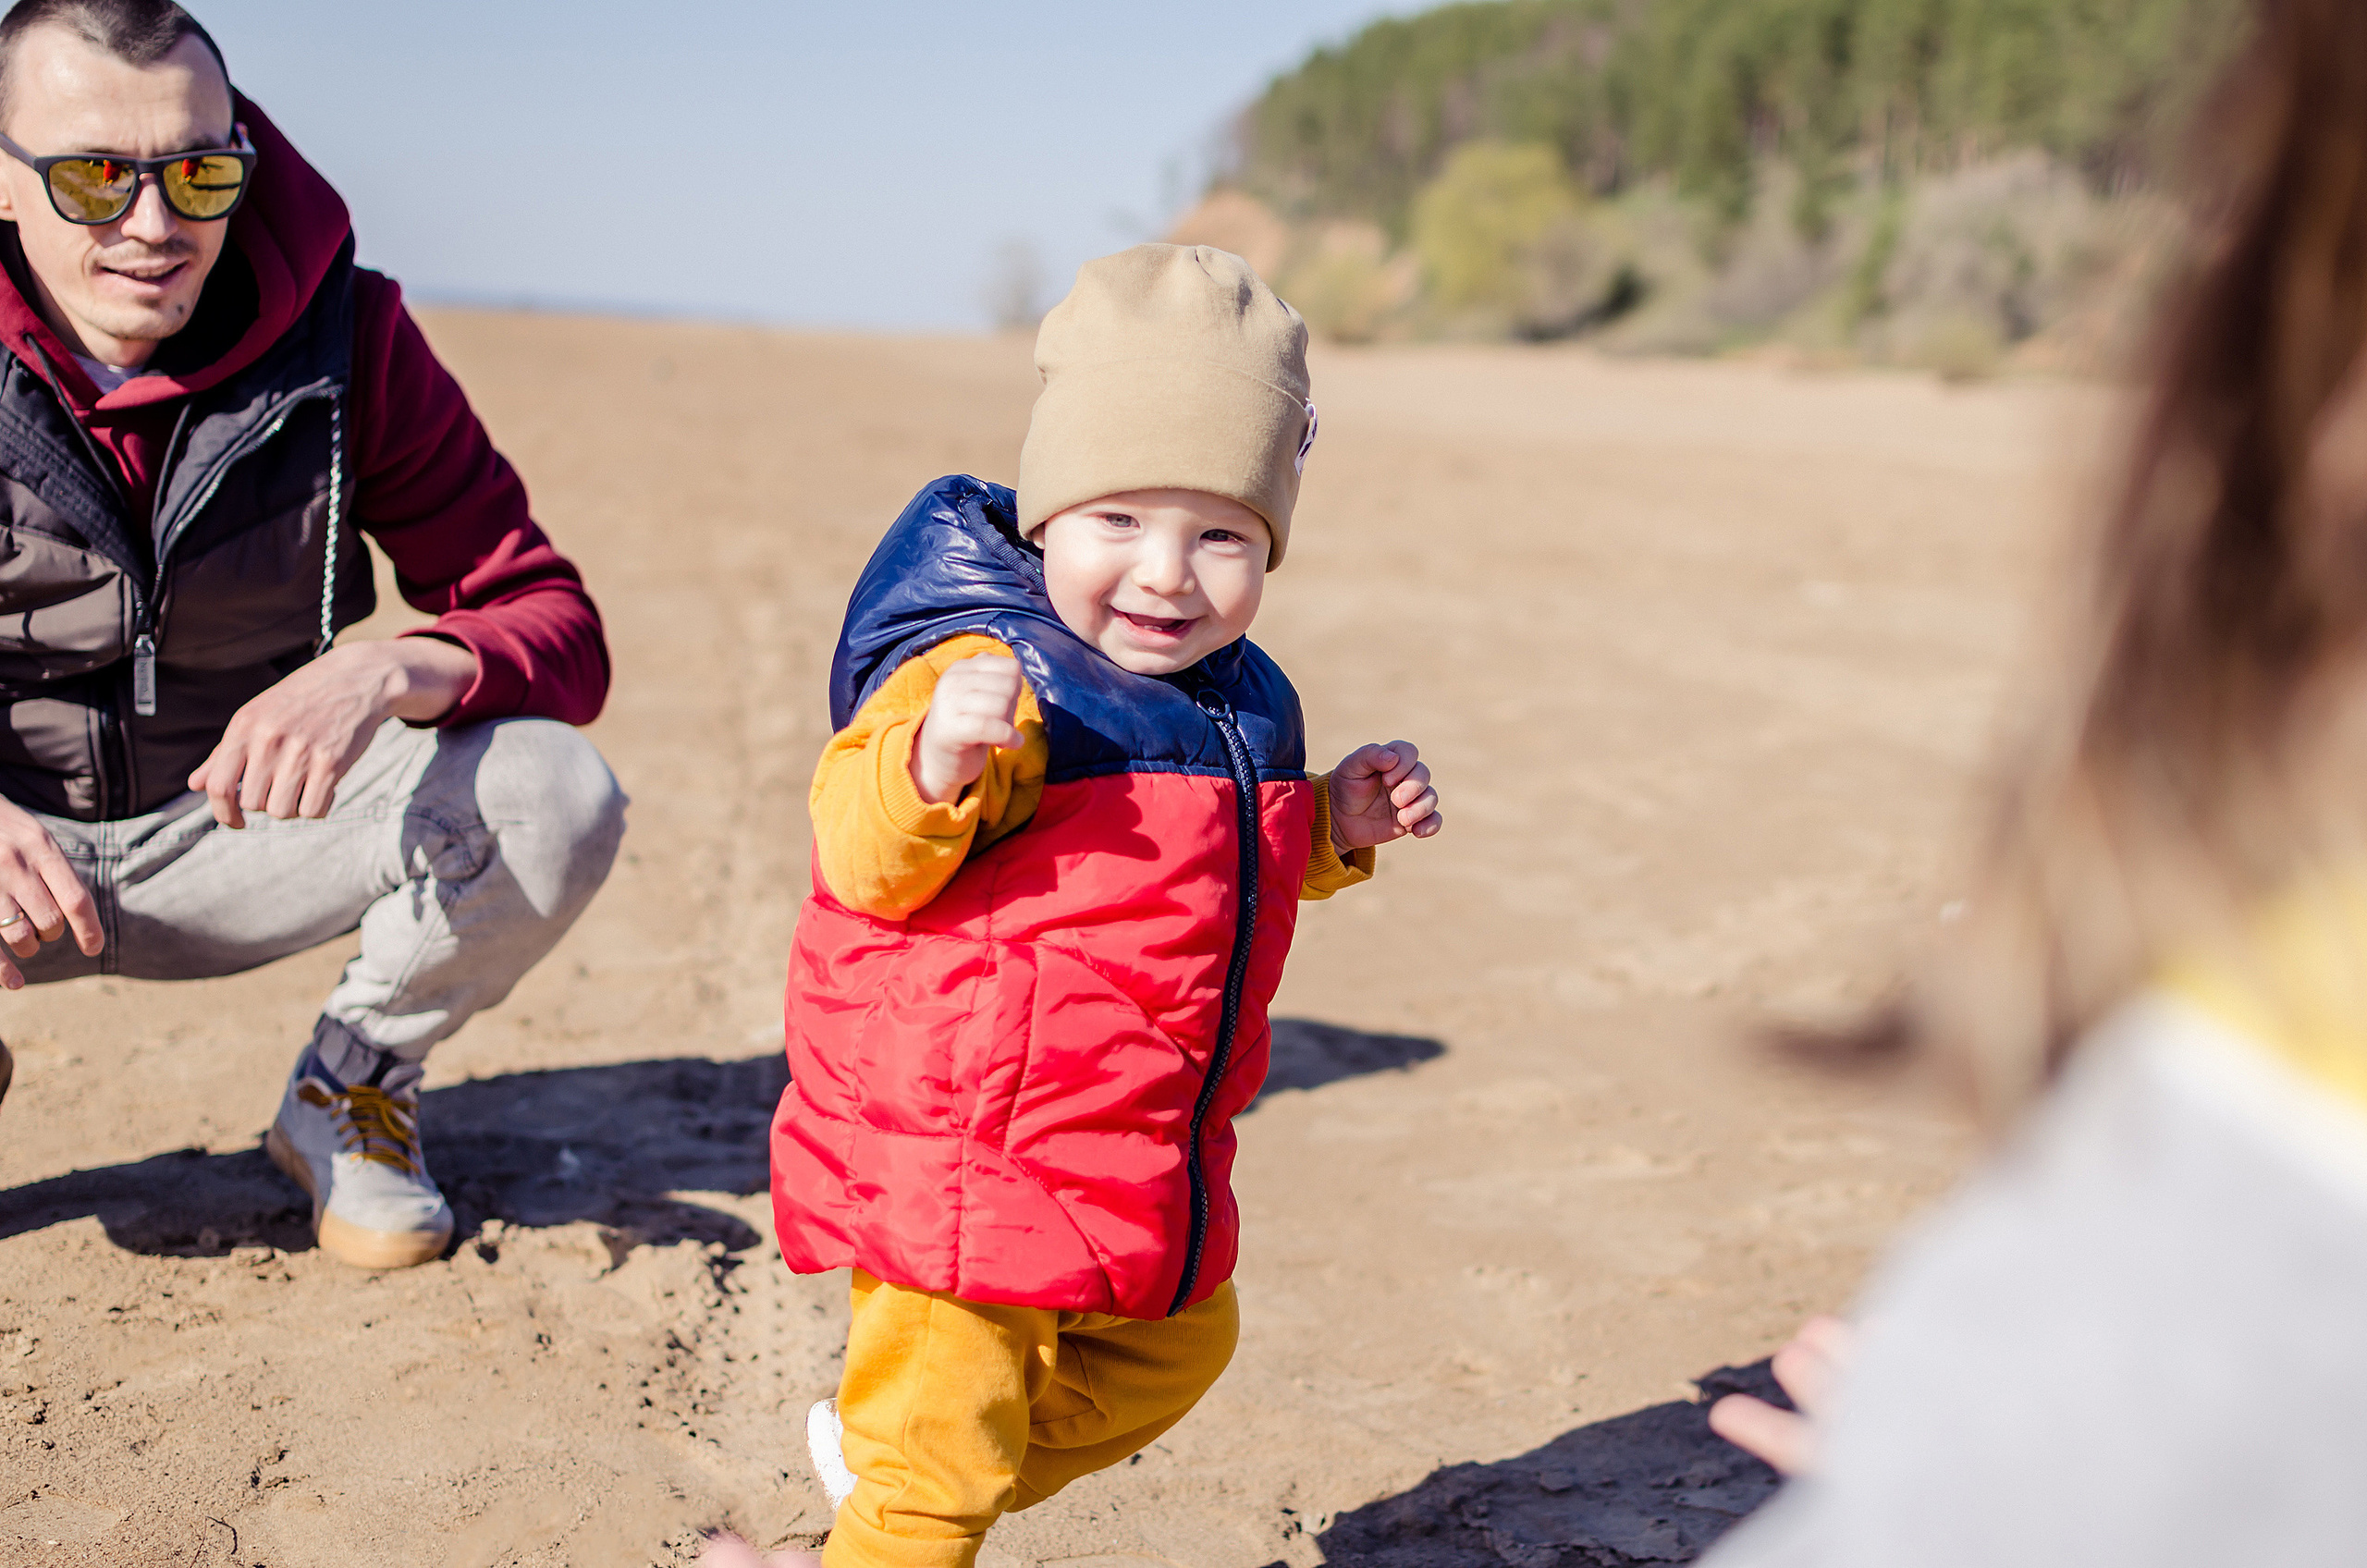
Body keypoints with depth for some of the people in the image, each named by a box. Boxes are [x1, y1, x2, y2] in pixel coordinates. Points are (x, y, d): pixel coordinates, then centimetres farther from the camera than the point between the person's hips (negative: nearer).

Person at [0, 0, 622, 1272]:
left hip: (245, 829, 1)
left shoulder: (344, 339, -12)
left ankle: (347, 1095, 5)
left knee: (554, 798, -26)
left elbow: (559, 633, -13)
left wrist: (389, 672, -36)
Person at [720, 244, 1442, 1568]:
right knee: (943, 1439, 0)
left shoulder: (1238, 703, 7)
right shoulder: (998, 678, -20)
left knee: (1178, 1347, 27)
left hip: (1149, 1169, 9)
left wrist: (1336, 825, 7)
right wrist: (933, 756, -44)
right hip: (962, 1153, -9)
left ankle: (877, 1447, 40)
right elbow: (867, 865, -26)